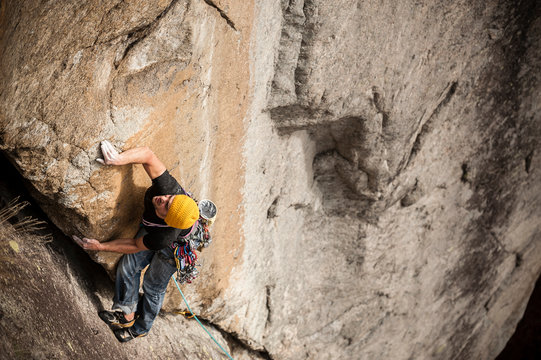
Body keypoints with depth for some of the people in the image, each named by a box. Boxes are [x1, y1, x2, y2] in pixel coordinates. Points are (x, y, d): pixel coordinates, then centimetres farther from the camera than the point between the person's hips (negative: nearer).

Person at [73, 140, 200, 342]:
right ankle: (127, 315, 28)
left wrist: (100, 246, -23)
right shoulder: (167, 187, -42)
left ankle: (141, 328, 42)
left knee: (153, 286, 15)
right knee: (128, 267, 8)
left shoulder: (166, 235, -48)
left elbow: (135, 246, -30)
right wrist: (119, 159, -59)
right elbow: (148, 155, -42)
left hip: (173, 249, -6)